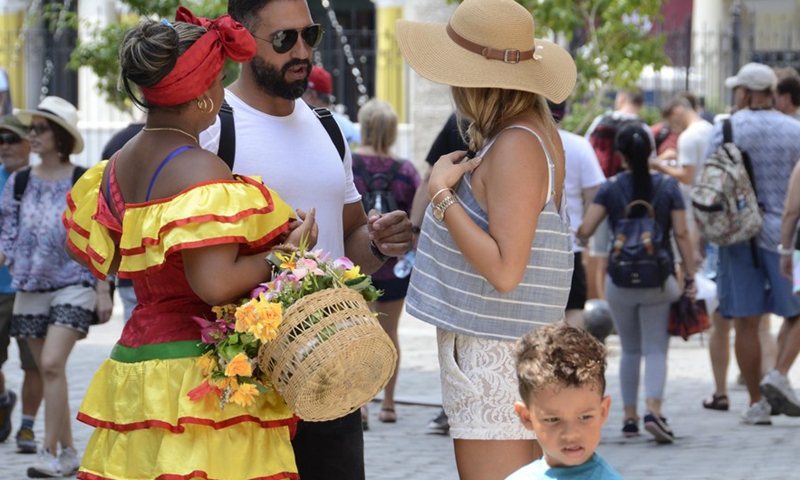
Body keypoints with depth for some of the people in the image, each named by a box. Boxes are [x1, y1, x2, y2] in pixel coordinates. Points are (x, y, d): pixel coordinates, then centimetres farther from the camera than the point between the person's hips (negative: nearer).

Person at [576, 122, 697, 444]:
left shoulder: (611, 189, -3)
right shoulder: (668, 187, -1)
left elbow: (584, 231, -9)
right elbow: (681, 234, -4)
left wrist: (578, 238, 15)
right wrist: (690, 278, 0)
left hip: (619, 280, 1)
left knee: (630, 350, 15)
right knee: (655, 349, 0)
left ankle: (630, 417, 16)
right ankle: (653, 408, -21)